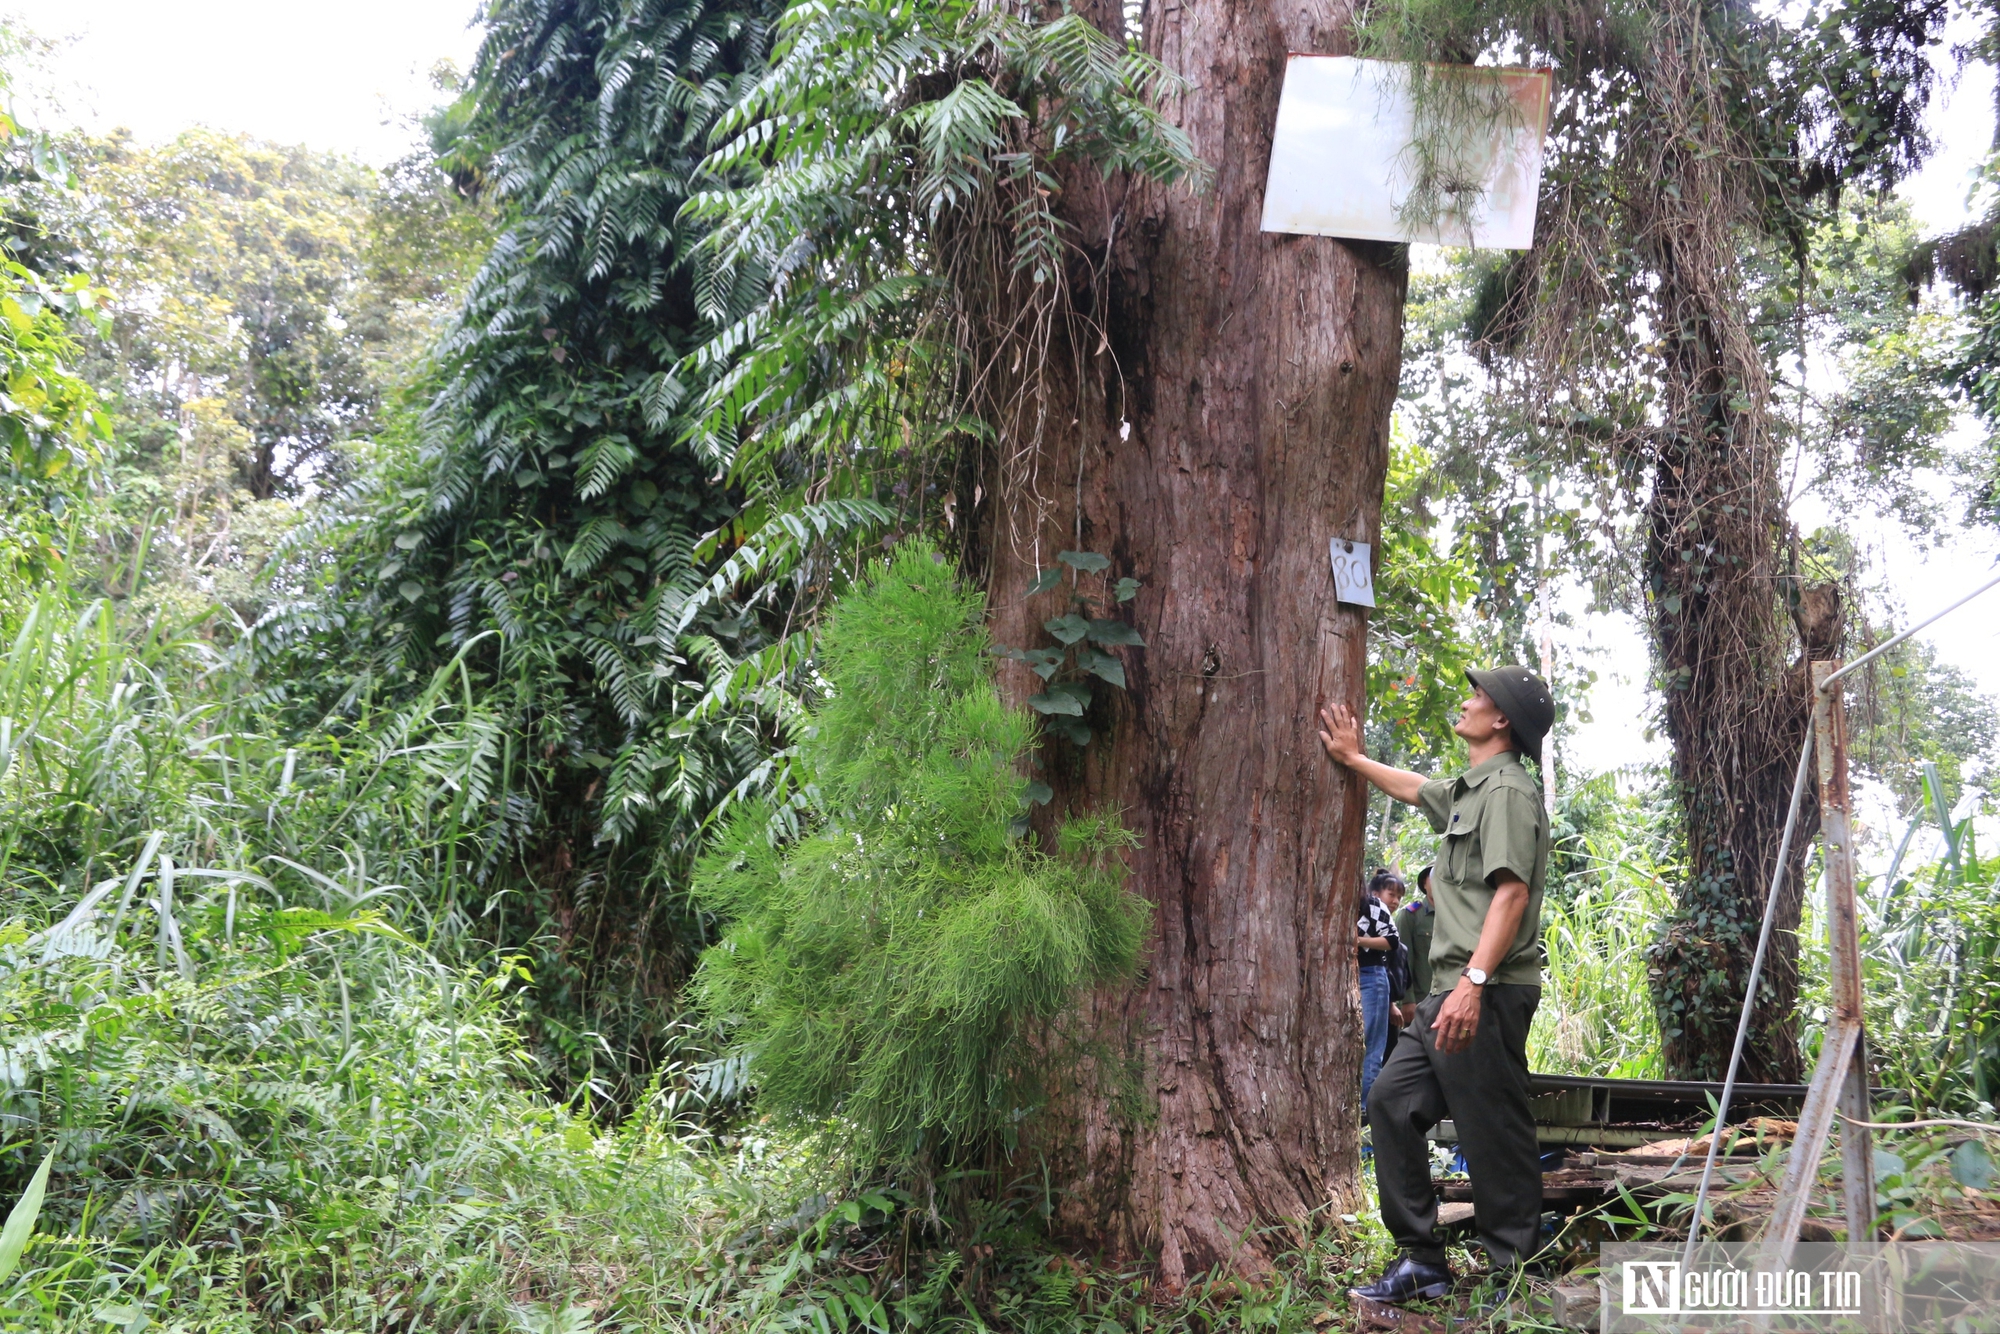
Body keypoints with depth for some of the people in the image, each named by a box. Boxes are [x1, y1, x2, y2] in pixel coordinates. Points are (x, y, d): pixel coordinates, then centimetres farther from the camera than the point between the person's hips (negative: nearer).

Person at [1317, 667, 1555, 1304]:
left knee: (1493, 1133, -6)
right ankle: (1422, 1262, 14)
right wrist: (1353, 758, 48)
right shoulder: (1467, 791, 20)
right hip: (1451, 991, 10)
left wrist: (1474, 982, -29)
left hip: (1486, 995, -10)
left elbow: (1511, 892, -21)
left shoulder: (1508, 790, -9)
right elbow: (1415, 788, 42)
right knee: (1392, 1101, 9)